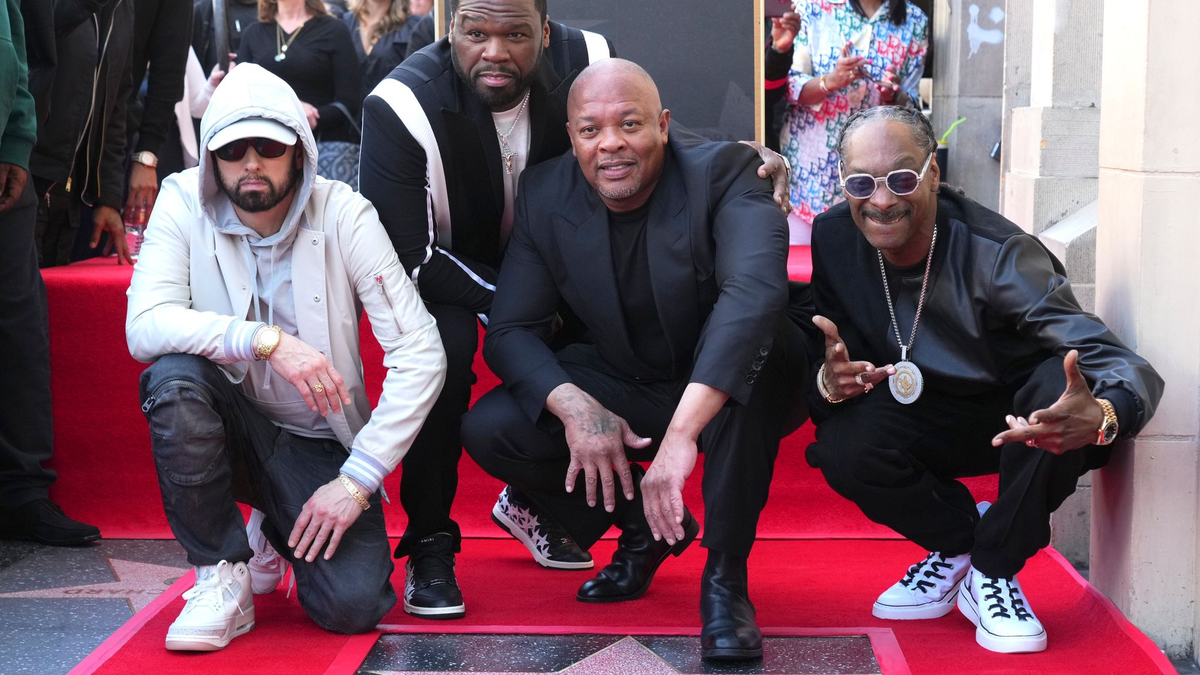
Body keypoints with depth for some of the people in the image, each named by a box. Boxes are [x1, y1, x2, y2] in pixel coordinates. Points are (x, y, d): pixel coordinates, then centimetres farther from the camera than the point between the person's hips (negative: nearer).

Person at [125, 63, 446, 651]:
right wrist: (265, 340, -36)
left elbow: (421, 355, -17)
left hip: (318, 442, 0)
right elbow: (144, 326, -23)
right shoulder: (184, 202, -10)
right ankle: (222, 576, -14)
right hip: (230, 426, 1)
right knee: (174, 376, -32)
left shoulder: (343, 214, -14)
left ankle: (276, 536, 16)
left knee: (353, 605, -21)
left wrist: (356, 481, -20)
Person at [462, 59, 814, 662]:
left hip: (729, 387, -4)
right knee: (489, 429, -16)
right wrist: (574, 407, -30)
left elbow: (755, 291, -41)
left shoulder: (724, 172, -23)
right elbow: (510, 330, -8)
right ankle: (646, 528, 10)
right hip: (623, 389, 4)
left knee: (756, 340, -37)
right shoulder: (545, 196, -8)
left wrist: (680, 435, -51)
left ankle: (725, 576, -25)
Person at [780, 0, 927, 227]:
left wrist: (894, 96, -20)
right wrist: (829, 82, -26)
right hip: (808, 164, -1)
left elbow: (910, 107, 3)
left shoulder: (915, 21, 2)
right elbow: (790, 85, -7)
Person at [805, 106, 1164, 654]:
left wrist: (1100, 417, -62)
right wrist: (830, 379, -32)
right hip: (928, 419, 3)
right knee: (843, 447, -27)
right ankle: (959, 541, 5)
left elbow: (1125, 367, -36)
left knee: (1062, 382, -36)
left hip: (1017, 418, -3)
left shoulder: (997, 254, -30)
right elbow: (833, 352, -5)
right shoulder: (834, 238, -15)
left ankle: (993, 572, -12)